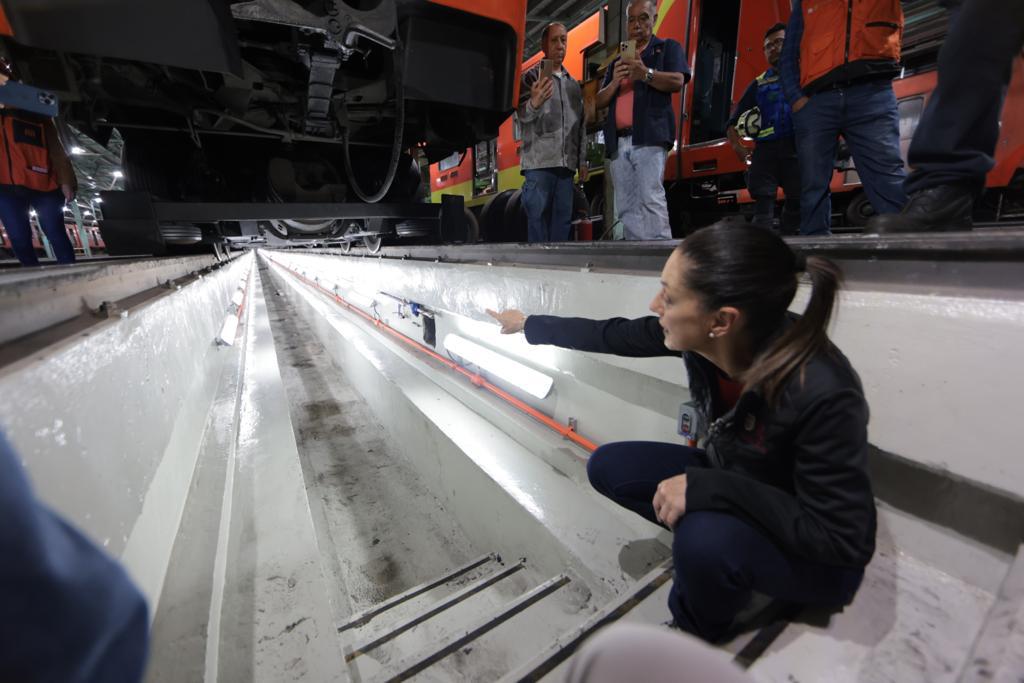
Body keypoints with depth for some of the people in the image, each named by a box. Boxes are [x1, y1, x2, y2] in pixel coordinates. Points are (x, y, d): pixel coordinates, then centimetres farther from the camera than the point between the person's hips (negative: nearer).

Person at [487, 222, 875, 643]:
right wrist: (530, 325, 3)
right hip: (728, 482, 5)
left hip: (821, 556, -4)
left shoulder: (821, 392, -37)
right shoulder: (703, 336, -21)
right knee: (607, 466, -6)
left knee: (705, 540, -35)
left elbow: (840, 539, -28)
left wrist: (708, 488, -36)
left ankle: (699, 638, 0)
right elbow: (612, 335, -8)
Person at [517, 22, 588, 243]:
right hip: (539, 161, -5)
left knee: (563, 217, 3)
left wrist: (582, 160, 14)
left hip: (567, 163, 5)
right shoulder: (532, 77, 7)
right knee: (538, 216, -9)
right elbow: (523, 115, -8)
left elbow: (581, 125, 22)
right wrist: (534, 103, -30)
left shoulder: (574, 84, 23)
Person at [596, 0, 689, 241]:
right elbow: (600, 101, 21)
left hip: (649, 136, -5)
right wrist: (614, 82, 1)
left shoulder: (667, 47, 16)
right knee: (626, 207, -1)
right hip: (618, 142, 5)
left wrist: (646, 73, -17)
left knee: (650, 198, -19)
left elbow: (677, 81, -1)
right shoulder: (617, 61, 30)